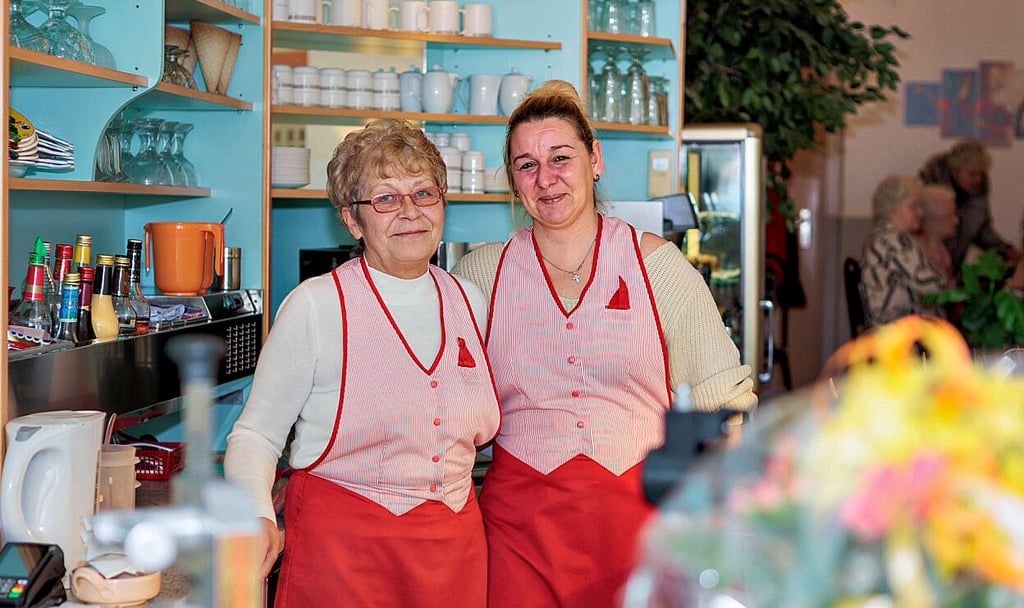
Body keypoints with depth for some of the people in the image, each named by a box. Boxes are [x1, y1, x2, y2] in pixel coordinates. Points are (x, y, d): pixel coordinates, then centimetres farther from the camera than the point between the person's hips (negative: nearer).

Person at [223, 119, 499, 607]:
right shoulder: (315, 305, -9)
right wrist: (257, 519, -21)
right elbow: (256, 434, -7)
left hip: (454, 545, 5)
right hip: (340, 544, -4)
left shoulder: (469, 302, 6)